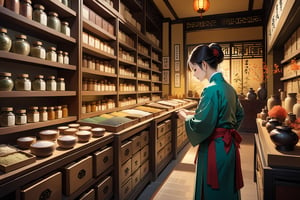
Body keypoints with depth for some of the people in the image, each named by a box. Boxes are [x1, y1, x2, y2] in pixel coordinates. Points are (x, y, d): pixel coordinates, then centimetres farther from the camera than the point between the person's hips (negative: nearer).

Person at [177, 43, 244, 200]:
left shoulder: (211, 89, -20)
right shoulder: (228, 87, 6)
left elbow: (202, 125, -26)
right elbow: (239, 114, 17)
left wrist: (186, 117, -6)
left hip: (215, 150, -9)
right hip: (229, 147, 9)